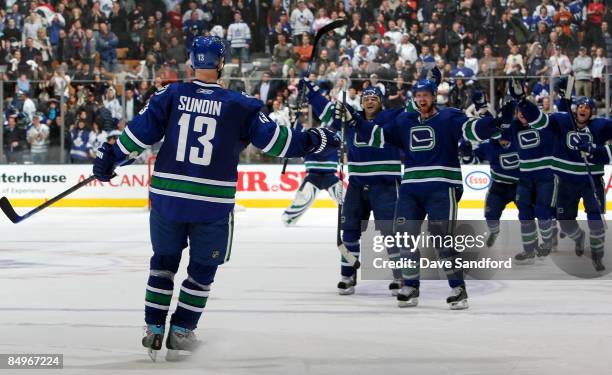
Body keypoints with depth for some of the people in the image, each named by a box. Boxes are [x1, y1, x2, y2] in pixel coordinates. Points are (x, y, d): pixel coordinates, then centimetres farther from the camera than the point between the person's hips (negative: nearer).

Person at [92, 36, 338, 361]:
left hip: (167, 197, 2)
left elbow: (140, 131, -3)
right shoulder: (238, 106, -4)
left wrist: (110, 158, 10)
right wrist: (313, 142, 12)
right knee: (202, 269, 14)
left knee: (164, 261, 19)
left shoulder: (170, 95, -1)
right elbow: (273, 139, -2)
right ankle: (180, 332, 13)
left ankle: (154, 329, 18)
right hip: (213, 204, -2)